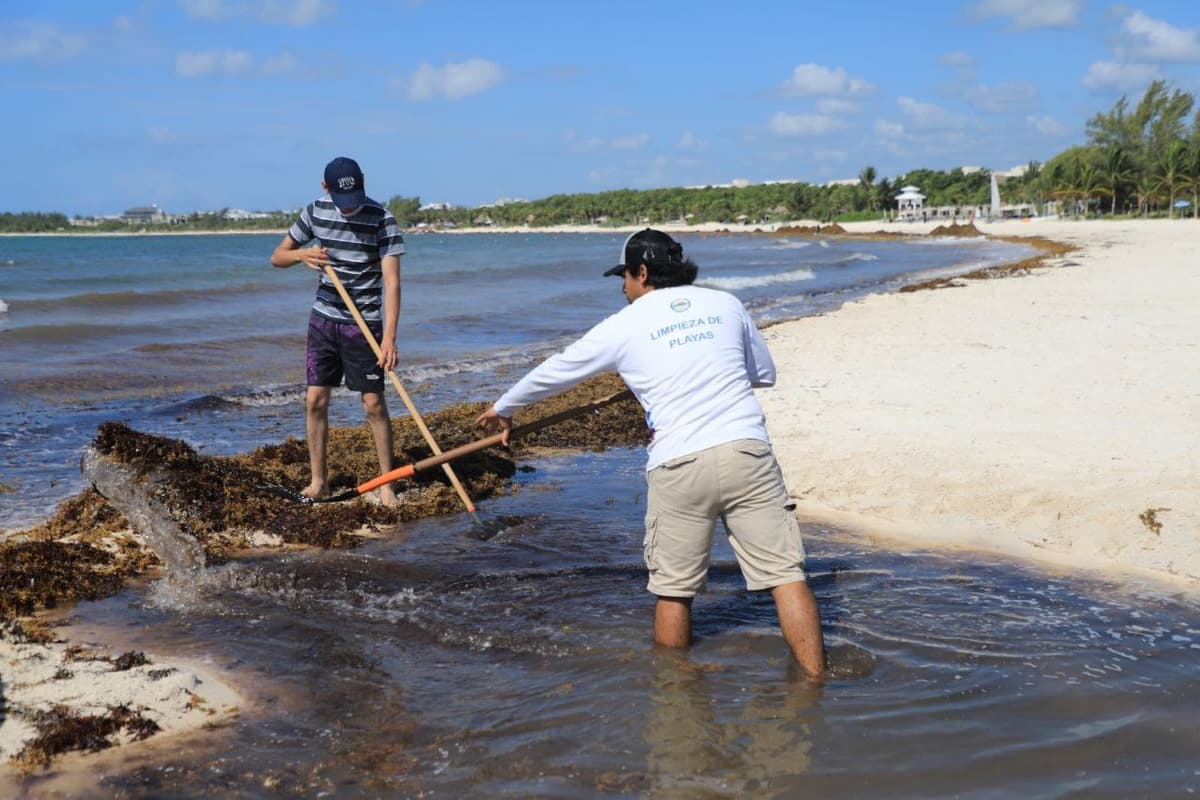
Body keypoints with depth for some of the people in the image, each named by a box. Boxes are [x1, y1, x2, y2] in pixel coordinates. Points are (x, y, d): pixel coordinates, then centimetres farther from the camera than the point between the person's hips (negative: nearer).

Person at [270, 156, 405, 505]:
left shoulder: (382, 219, -15)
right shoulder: (315, 211, -1)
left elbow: (391, 280, -21)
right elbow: (277, 256, 6)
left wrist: (389, 336, -31)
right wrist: (302, 254, -18)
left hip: (365, 323, -4)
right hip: (324, 318, 4)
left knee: (374, 403, -3)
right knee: (315, 399, 4)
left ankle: (386, 482, 8)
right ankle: (318, 480, 16)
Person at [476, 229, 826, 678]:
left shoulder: (624, 326, 8)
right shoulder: (725, 304, 14)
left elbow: (555, 372, 20)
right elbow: (765, 373, 26)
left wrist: (503, 409, 35)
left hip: (679, 465, -2)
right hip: (748, 453, 2)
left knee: (674, 588, 12)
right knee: (784, 571, 2)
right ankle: (815, 677, -1)